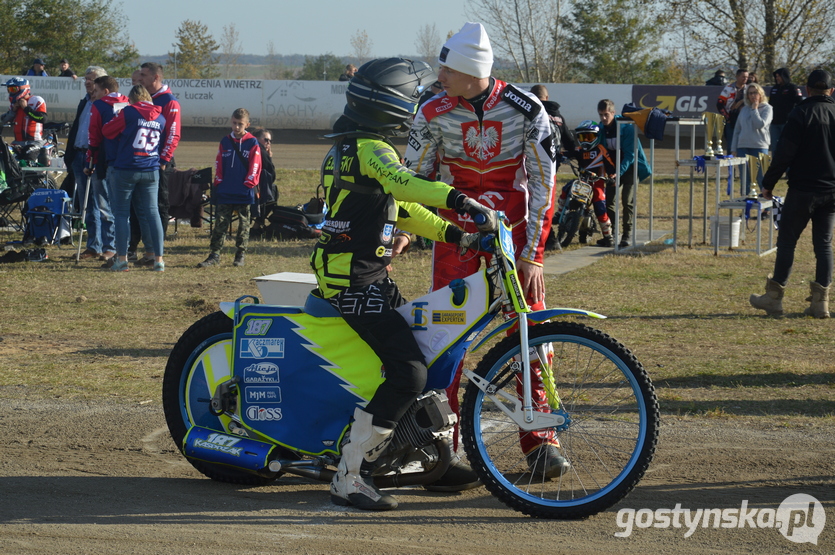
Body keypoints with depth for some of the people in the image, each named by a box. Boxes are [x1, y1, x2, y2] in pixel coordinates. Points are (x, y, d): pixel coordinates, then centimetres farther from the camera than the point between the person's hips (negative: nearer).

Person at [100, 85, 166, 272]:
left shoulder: (129, 113, -7)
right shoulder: (161, 118, 7)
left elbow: (107, 131, 2)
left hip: (125, 170, -4)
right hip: (151, 171, 4)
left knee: (121, 213, 4)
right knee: (151, 213, 6)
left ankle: (122, 258, -1)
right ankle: (159, 259, 3)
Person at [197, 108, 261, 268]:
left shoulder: (252, 143, -2)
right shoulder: (225, 142, 8)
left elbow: (255, 166, -3)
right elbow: (218, 164, 10)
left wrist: (249, 183, -9)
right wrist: (219, 182, 2)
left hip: (244, 193, -2)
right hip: (225, 192, 2)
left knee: (243, 224, 6)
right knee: (220, 223, 0)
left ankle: (241, 255, 15)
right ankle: (215, 254, 1)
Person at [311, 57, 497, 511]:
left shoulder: (350, 146, 18)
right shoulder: (371, 149, -14)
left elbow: (403, 209, 20)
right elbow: (403, 183, -36)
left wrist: (452, 233, 9)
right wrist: (461, 201, -48)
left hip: (370, 275, 11)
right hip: (355, 280, -11)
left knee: (424, 348, 18)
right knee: (408, 372, -17)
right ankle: (350, 478, -16)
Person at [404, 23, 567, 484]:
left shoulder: (526, 110, -11)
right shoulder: (433, 114, -8)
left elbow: (543, 184, -7)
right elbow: (414, 177, 3)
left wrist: (532, 252, -10)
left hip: (513, 230, 0)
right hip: (455, 229, 0)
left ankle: (539, 438, 2)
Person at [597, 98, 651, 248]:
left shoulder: (626, 127, -20)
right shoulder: (600, 128, -3)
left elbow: (630, 154, -22)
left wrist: (619, 173, -30)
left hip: (630, 167, -5)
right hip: (613, 168, 5)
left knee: (627, 200, -12)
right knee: (608, 200, -1)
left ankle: (627, 234, -6)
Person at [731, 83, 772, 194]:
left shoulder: (766, 108, 0)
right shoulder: (744, 109, 13)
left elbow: (761, 124, -16)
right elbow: (737, 130, 15)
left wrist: (754, 109, -6)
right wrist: (734, 148, 9)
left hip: (759, 147, -4)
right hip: (743, 147, 4)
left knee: (761, 177, -2)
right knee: (745, 179, 8)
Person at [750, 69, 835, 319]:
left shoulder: (802, 113, -9)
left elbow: (784, 153, -12)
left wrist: (769, 183, -5)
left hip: (803, 189, -5)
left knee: (787, 241, 3)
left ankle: (774, 297, 5)